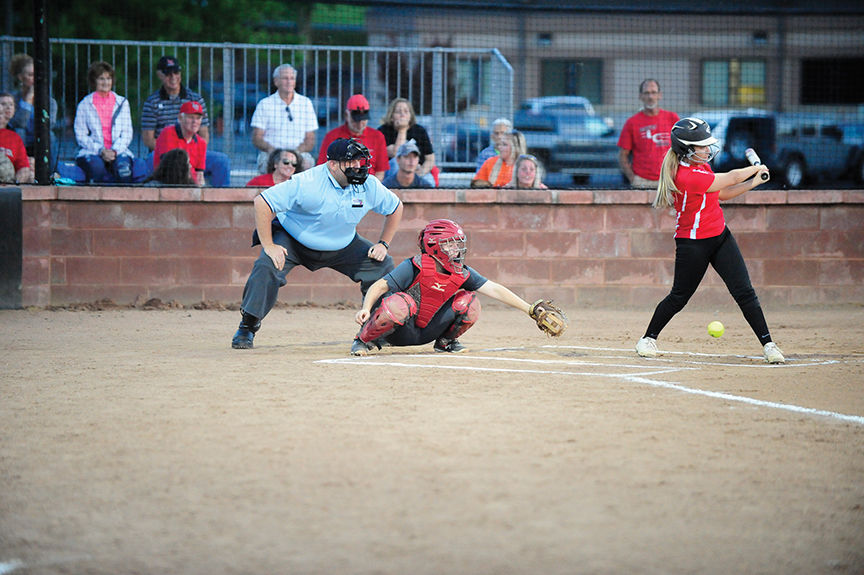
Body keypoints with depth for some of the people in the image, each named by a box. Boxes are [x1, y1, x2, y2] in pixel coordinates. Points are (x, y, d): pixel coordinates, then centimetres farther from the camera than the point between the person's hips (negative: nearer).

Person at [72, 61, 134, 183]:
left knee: (122, 164, -34)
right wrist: (101, 151, -10)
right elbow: (81, 135, 4)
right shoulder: (84, 104, 10)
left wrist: (114, 151, -8)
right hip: (92, 152, -1)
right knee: (96, 166, -36)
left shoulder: (122, 102, 15)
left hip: (118, 151, 1)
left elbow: (127, 133, 11)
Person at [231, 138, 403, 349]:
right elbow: (261, 202, -30)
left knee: (383, 265, -8)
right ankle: (247, 328, -15)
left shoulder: (370, 186, -15)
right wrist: (268, 246, -31)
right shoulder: (307, 183, -31)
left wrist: (383, 244, -4)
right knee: (266, 267, -30)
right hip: (292, 239, -4)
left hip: (342, 245, 4)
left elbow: (395, 207, 5)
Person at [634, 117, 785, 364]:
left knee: (744, 292, -2)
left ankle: (767, 344, -3)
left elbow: (722, 193, 13)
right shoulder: (688, 177, -27)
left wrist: (753, 181, 2)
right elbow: (731, 178, -17)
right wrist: (756, 169, 1)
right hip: (692, 245, -8)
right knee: (679, 297, 6)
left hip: (720, 237, 8)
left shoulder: (699, 166, 3)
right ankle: (648, 339, 27)